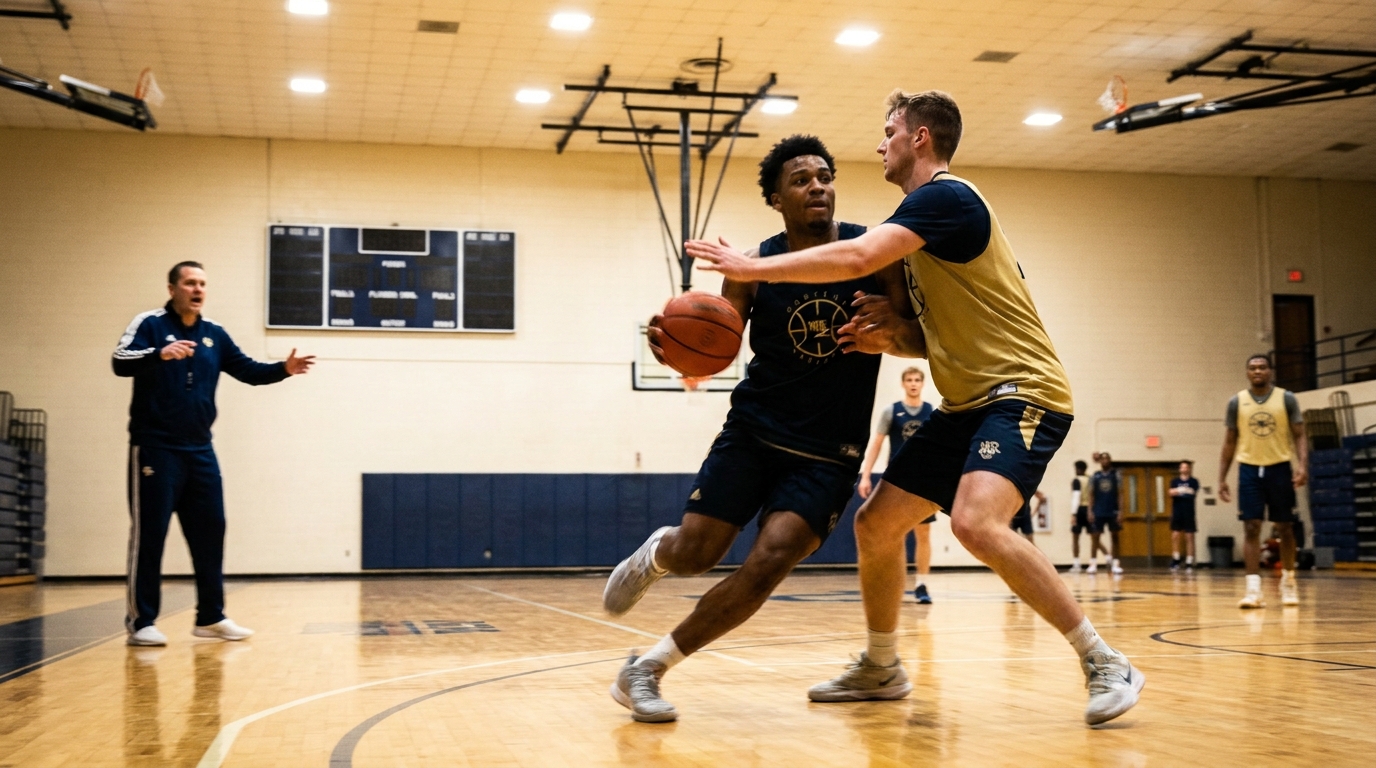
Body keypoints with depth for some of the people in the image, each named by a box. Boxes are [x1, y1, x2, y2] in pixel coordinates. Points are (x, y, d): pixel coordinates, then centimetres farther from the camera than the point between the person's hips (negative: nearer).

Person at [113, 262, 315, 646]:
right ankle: (141, 622, 3)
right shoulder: (150, 324, -6)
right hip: (155, 449, -6)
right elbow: (121, 362, -20)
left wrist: (283, 369, -5)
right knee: (150, 534, -4)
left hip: (200, 451, 6)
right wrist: (160, 354, -39)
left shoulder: (214, 334, 12)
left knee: (209, 531, 7)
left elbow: (249, 371, 14)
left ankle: (210, 617, 16)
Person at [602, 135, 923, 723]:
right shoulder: (753, 267, -6)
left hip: (829, 451, -1)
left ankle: (648, 668, -5)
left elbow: (924, 341, -3)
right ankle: (655, 553, 38)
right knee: (692, 555, -3)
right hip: (754, 428, 1)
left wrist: (893, 327, -27)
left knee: (770, 560, -18)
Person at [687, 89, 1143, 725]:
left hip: (1022, 390, -10)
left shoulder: (944, 196, -13)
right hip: (967, 401, 10)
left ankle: (1105, 664, -17)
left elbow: (856, 258, -27)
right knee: (875, 522, 9)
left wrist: (752, 267, -20)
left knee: (976, 523, -31)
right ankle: (880, 668, 27)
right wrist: (892, 333, 0)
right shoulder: (930, 210, 18)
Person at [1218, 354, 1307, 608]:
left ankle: (1288, 580, 26)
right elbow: (1230, 442, 9)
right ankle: (1254, 588, -9)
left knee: (1285, 527, 8)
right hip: (1249, 470, 0)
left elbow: (1299, 436, -1)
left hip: (1279, 469, 0)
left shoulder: (1287, 399, 0)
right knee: (1251, 528, -6)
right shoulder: (1236, 402, 4)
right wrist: (1222, 478, 4)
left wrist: (1302, 465, -17)